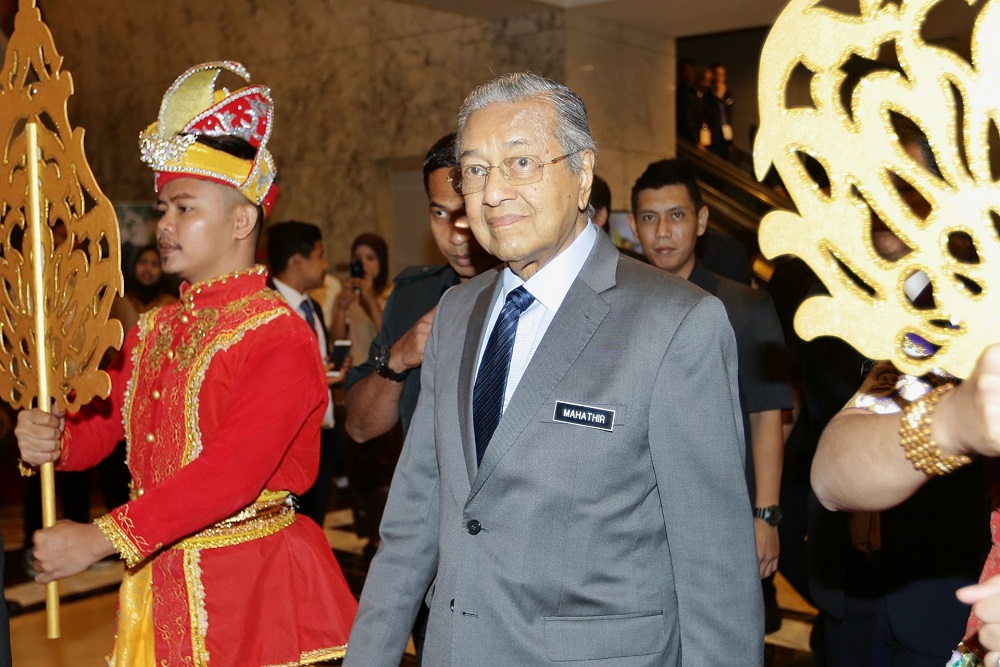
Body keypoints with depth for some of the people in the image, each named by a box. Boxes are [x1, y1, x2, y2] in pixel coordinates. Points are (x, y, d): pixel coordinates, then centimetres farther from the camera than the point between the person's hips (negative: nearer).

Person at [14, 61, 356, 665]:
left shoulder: (279, 338, -17)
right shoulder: (150, 332, 8)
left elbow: (234, 471, -26)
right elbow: (99, 425, 12)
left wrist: (102, 537, -27)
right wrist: (51, 439, -12)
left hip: (250, 584, -6)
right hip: (157, 583, 7)